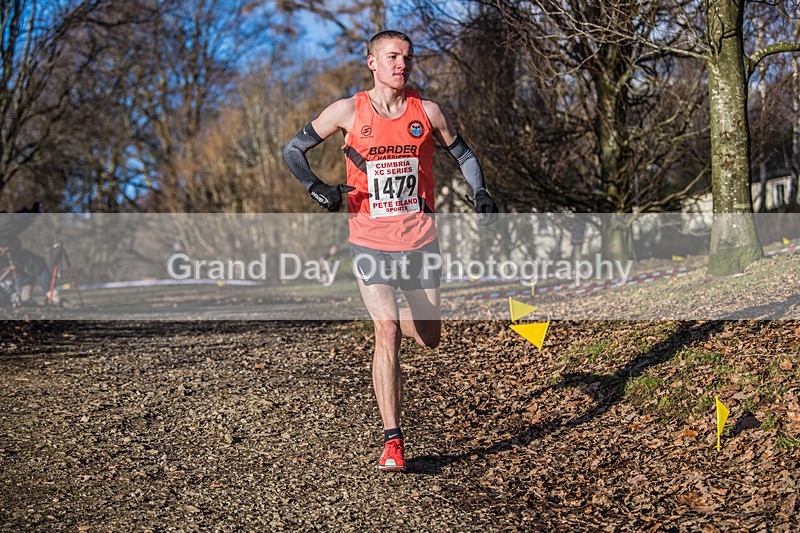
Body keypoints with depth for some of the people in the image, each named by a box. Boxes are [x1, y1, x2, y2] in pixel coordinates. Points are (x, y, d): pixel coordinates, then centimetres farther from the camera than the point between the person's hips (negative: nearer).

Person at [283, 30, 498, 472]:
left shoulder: (427, 113, 1)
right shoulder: (348, 112, -3)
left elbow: (463, 154, 16)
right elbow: (293, 150, 5)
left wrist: (480, 194, -1)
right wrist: (316, 188, -13)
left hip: (421, 243, 3)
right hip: (370, 244, -3)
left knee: (428, 338, 12)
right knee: (387, 333, -16)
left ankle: (390, 315, 50)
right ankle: (392, 441, -12)